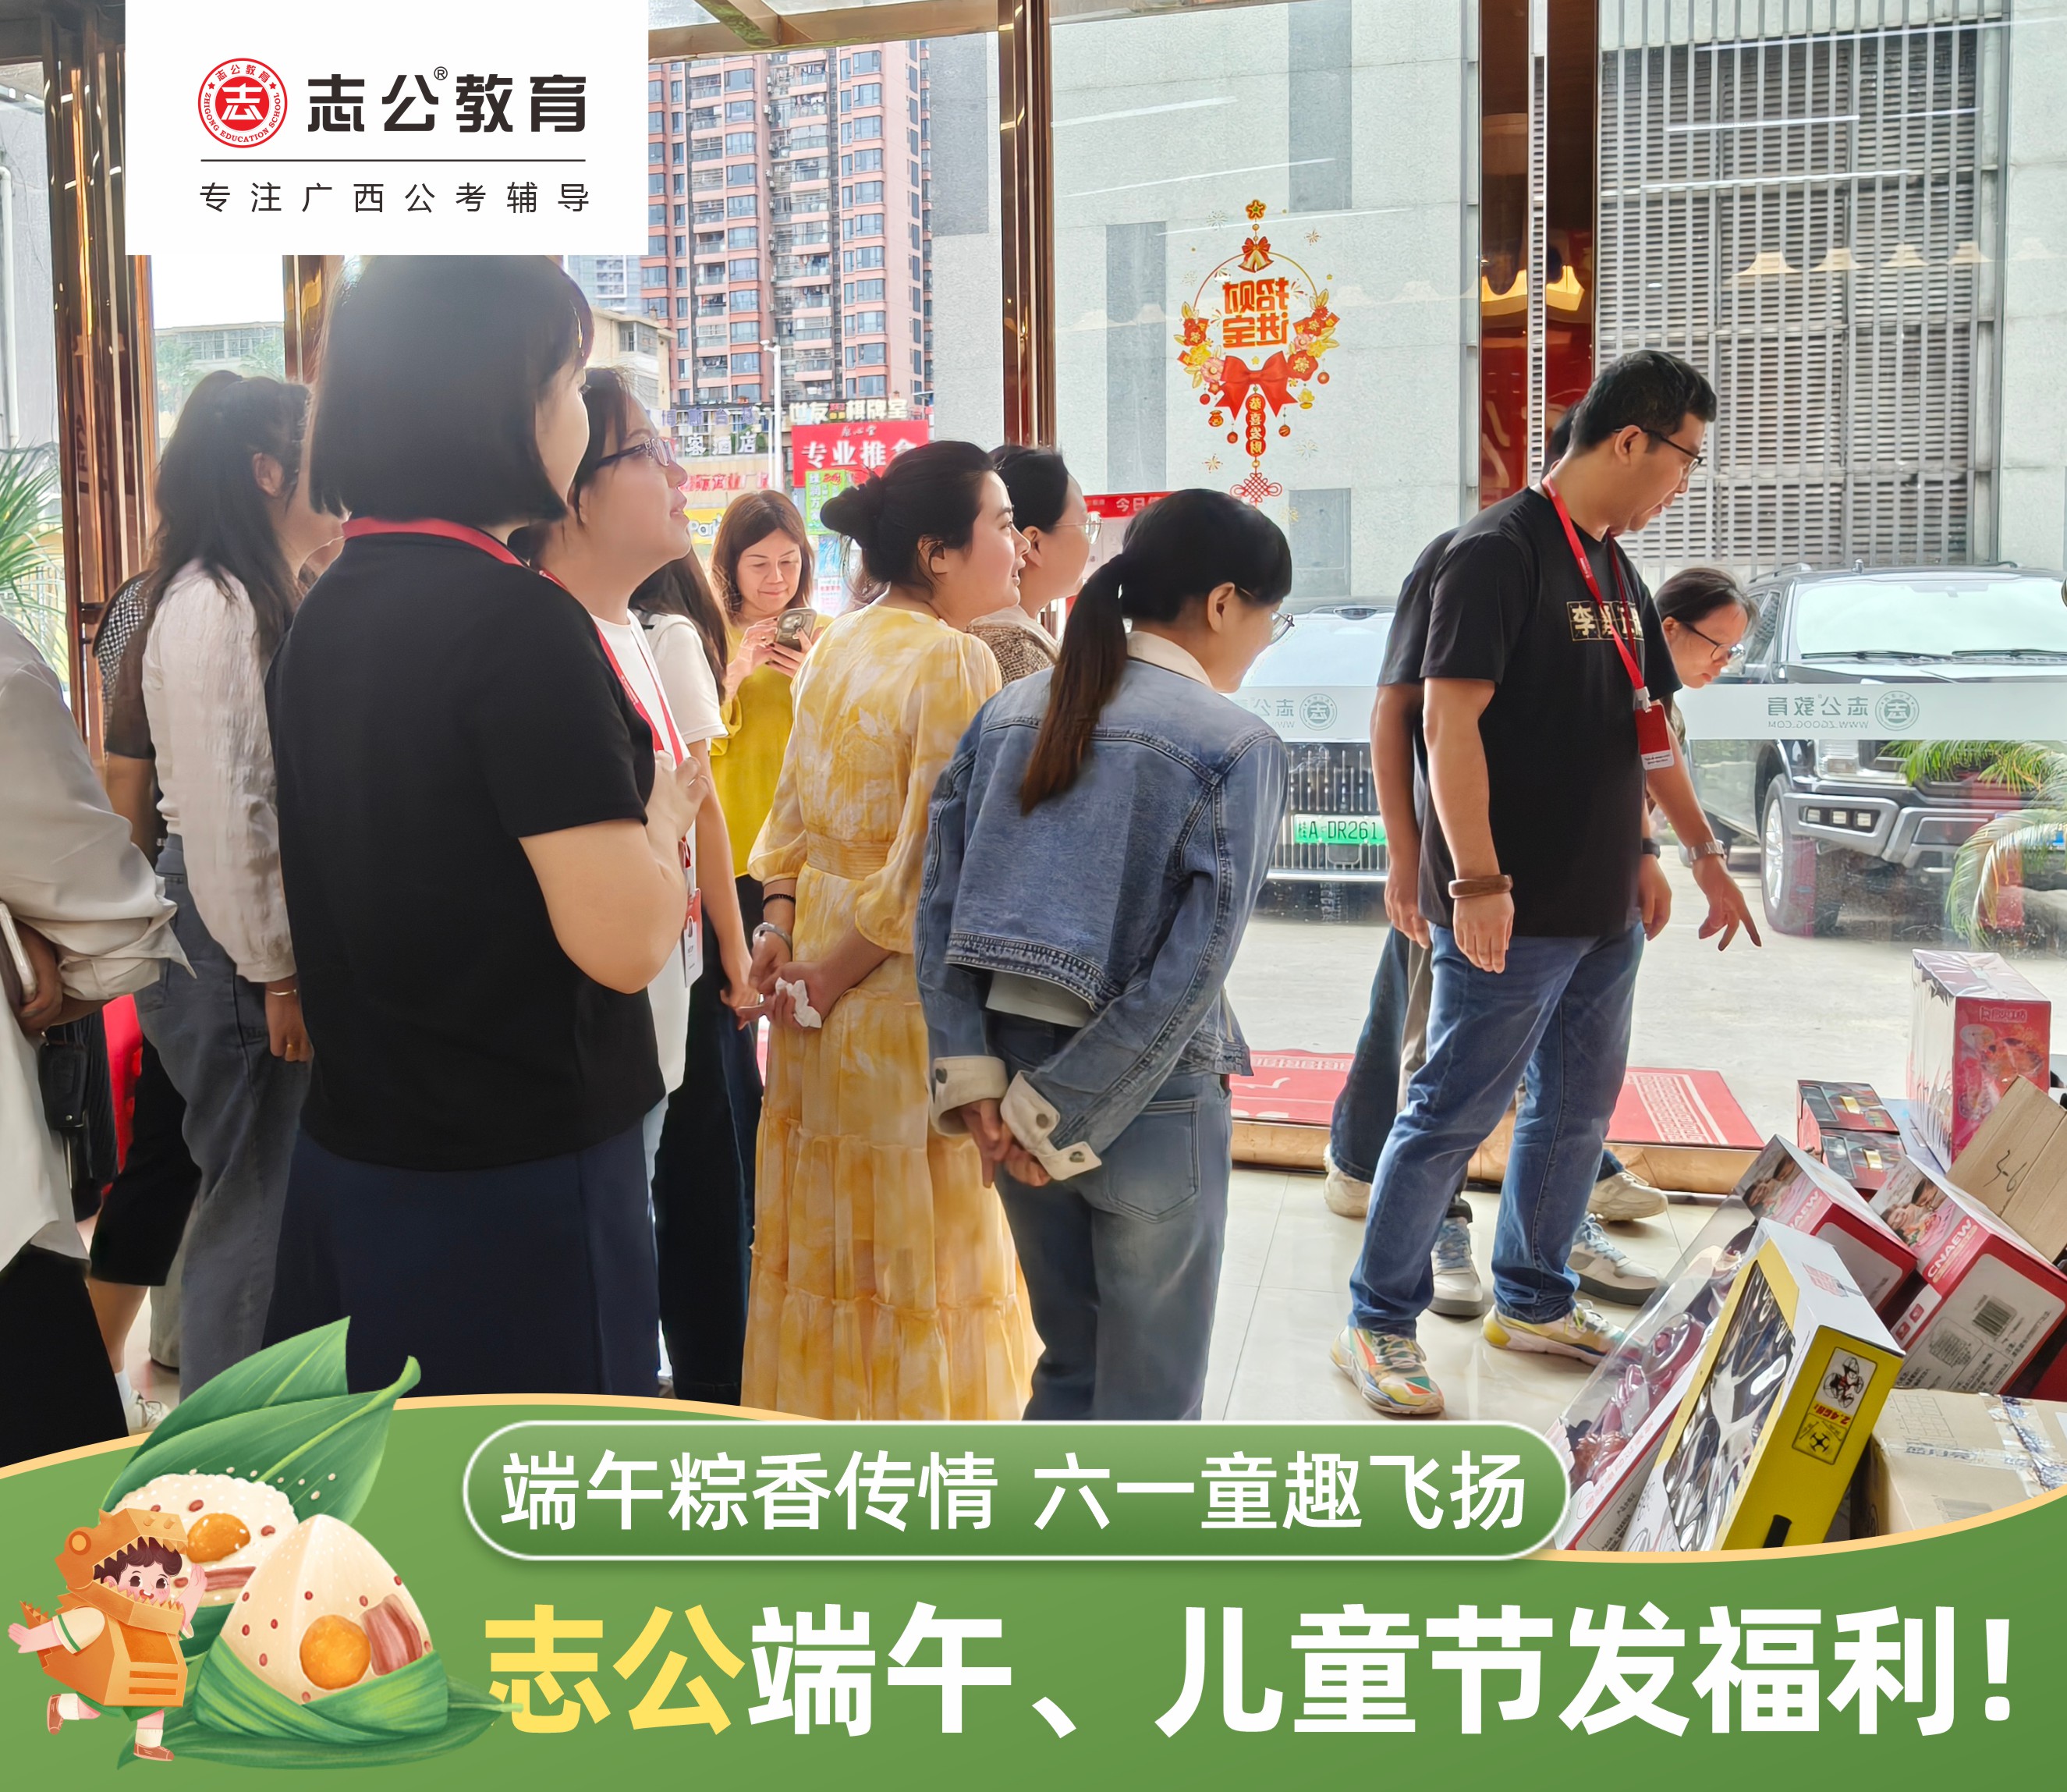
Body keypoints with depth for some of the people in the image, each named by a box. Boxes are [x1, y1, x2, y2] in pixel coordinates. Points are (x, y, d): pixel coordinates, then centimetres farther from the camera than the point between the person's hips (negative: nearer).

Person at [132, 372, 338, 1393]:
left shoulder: (263, 599, 13)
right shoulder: (211, 605, -16)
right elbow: (219, 812, -21)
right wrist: (275, 973, -18)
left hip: (276, 920, 10)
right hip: (230, 935, -10)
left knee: (267, 1191, 17)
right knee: (255, 1196, 0)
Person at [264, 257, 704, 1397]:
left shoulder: (328, 611, 8)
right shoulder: (517, 618, -19)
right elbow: (625, 942, -23)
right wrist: (665, 805, -4)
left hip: (352, 1161, 8)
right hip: (516, 1178, -8)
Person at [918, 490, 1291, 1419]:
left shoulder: (1010, 711, 5)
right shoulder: (1237, 745, -12)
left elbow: (939, 905, -1)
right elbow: (1189, 969, -18)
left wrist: (970, 1077, -3)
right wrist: (1066, 1118, -13)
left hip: (1017, 1067, 6)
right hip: (1148, 1099, -5)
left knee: (1071, 1361, 23)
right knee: (1149, 1390, 14)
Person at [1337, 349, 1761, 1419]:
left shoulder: (1616, 572, 15)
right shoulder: (1501, 551, -12)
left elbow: (1645, 730, 22)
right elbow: (1450, 719, -19)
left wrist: (1704, 857, 24)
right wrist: (1477, 881, -24)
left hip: (1604, 908, 9)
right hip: (1512, 913, -9)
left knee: (1577, 1108, 16)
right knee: (1453, 1116, -2)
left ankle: (1533, 1302, 32)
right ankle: (1379, 1324, 12)